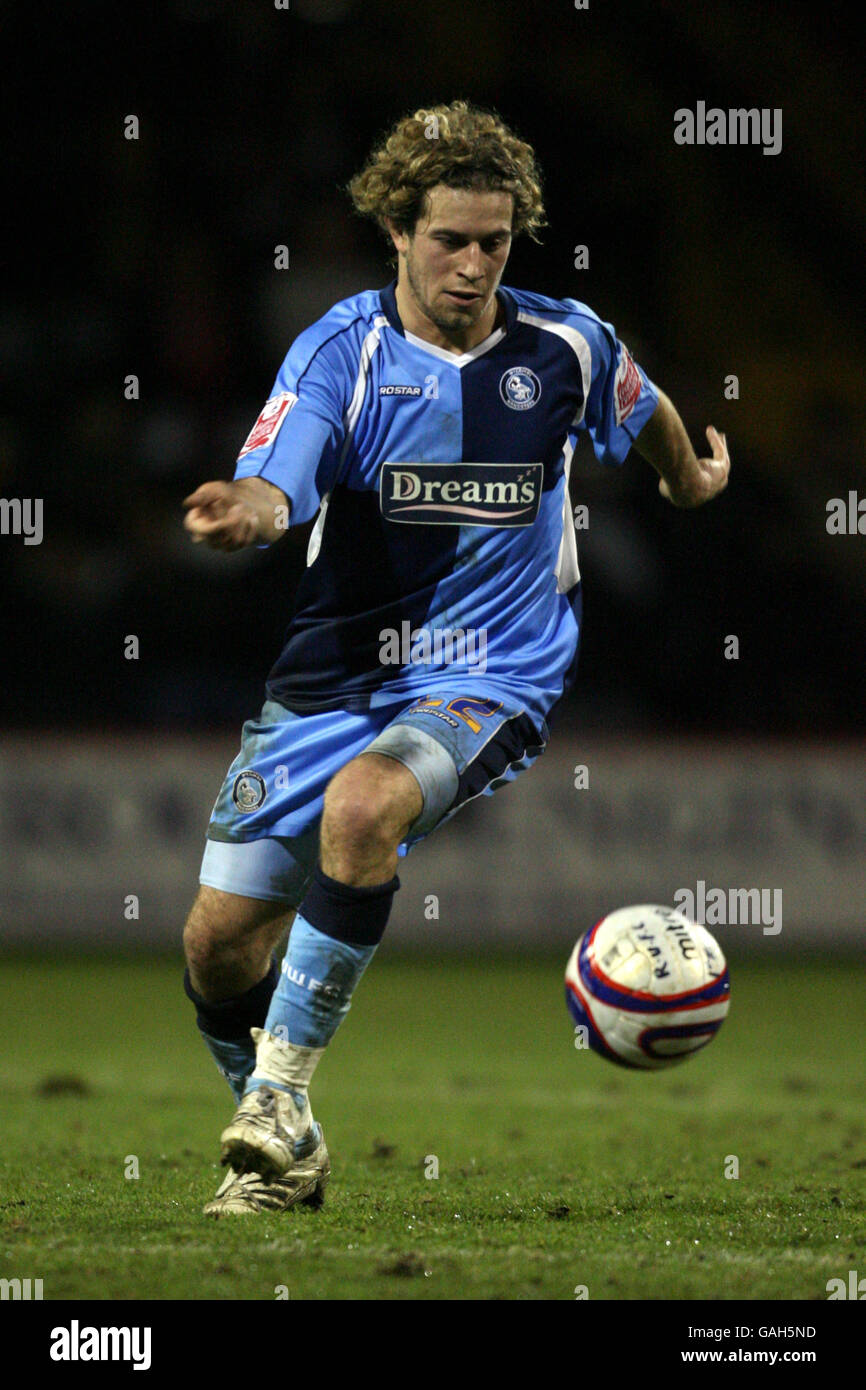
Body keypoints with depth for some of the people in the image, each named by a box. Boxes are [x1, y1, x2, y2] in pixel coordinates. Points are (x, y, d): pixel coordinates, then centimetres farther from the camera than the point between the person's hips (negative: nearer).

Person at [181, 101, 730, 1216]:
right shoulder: (342, 352, -8)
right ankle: (281, 1156, 27)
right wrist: (242, 513, -47)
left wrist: (691, 481, 39)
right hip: (334, 674, 2)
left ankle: (280, 1097, -23)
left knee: (362, 808, -34)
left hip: (492, 678, -2)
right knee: (219, 944, 0)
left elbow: (648, 416, 21)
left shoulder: (566, 347, -3)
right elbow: (274, 492, -24)